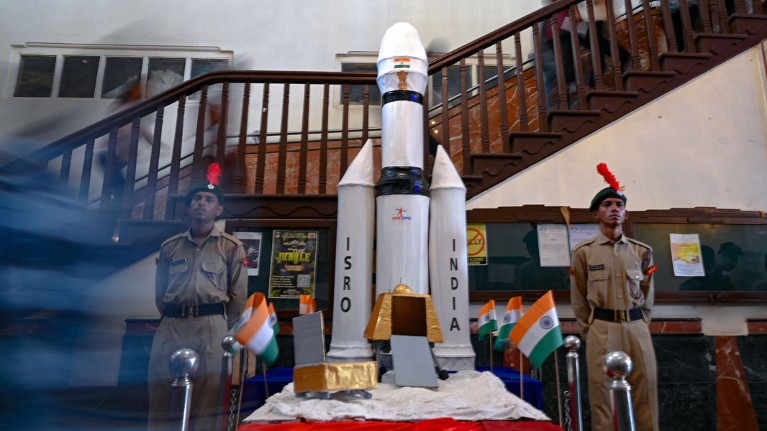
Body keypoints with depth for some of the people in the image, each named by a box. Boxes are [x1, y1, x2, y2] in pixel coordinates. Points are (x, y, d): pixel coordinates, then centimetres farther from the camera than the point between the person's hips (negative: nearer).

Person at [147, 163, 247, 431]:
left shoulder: (231, 247, 6)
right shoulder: (169, 247, 15)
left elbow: (238, 296, 5)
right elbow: (159, 292, 17)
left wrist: (223, 329, 5)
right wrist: (172, 320, 12)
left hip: (210, 327, -3)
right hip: (170, 327, 3)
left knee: (205, 402, 0)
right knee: (159, 399, 4)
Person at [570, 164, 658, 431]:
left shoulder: (642, 252, 10)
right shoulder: (583, 252, 1)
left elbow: (648, 296, 15)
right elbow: (578, 299, 4)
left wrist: (640, 326, 8)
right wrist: (589, 333, 2)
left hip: (637, 328, 3)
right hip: (602, 329, -3)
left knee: (644, 394, 5)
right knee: (603, 395, 0)